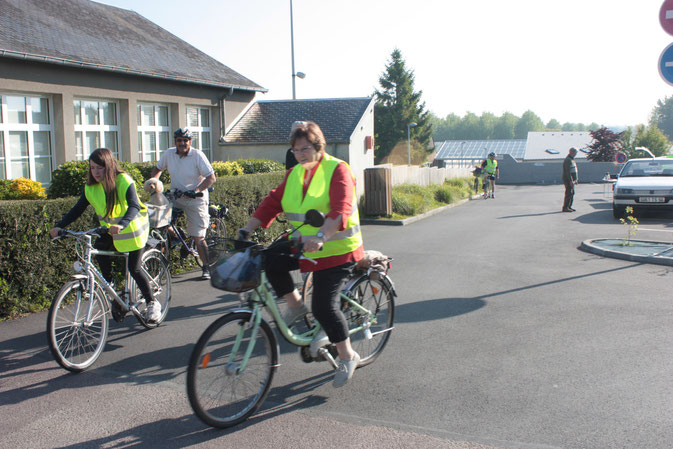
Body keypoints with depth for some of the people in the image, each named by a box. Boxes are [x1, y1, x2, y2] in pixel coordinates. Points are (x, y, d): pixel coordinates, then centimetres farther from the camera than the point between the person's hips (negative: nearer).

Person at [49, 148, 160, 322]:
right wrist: (59, 226, -20)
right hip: (109, 230, 5)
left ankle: (152, 303, 10)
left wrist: (122, 224, -54)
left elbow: (134, 206, -35)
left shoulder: (123, 181, -23)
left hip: (132, 228, -5)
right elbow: (78, 209, -6)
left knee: (134, 268, -8)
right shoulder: (90, 187, -6)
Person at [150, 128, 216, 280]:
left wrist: (196, 190, -27)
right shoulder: (168, 154, -1)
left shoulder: (198, 155, -13)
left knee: (198, 237, -6)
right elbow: (158, 169, 16)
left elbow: (211, 177, -15)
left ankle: (206, 267, 8)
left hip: (195, 200, -5)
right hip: (175, 198, 5)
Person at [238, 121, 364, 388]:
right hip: (302, 245, 7)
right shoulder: (294, 174, 10)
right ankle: (295, 305, 7)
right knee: (270, 262, -18)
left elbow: (340, 209, -28)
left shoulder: (337, 170, -12)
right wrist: (247, 229, -9)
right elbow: (272, 203, 4)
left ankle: (347, 356, 10)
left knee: (324, 305, -12)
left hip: (336, 249, -6)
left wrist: (321, 237, -44)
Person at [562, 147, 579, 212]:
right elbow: (568, 171, -22)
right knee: (569, 193, -11)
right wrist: (571, 181, -27)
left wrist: (575, 179, 24)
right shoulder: (568, 160, -15)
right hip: (568, 180, -10)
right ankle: (565, 208, -10)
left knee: (572, 193, 11)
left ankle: (569, 207, 16)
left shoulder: (571, 159, 18)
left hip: (572, 180, 10)